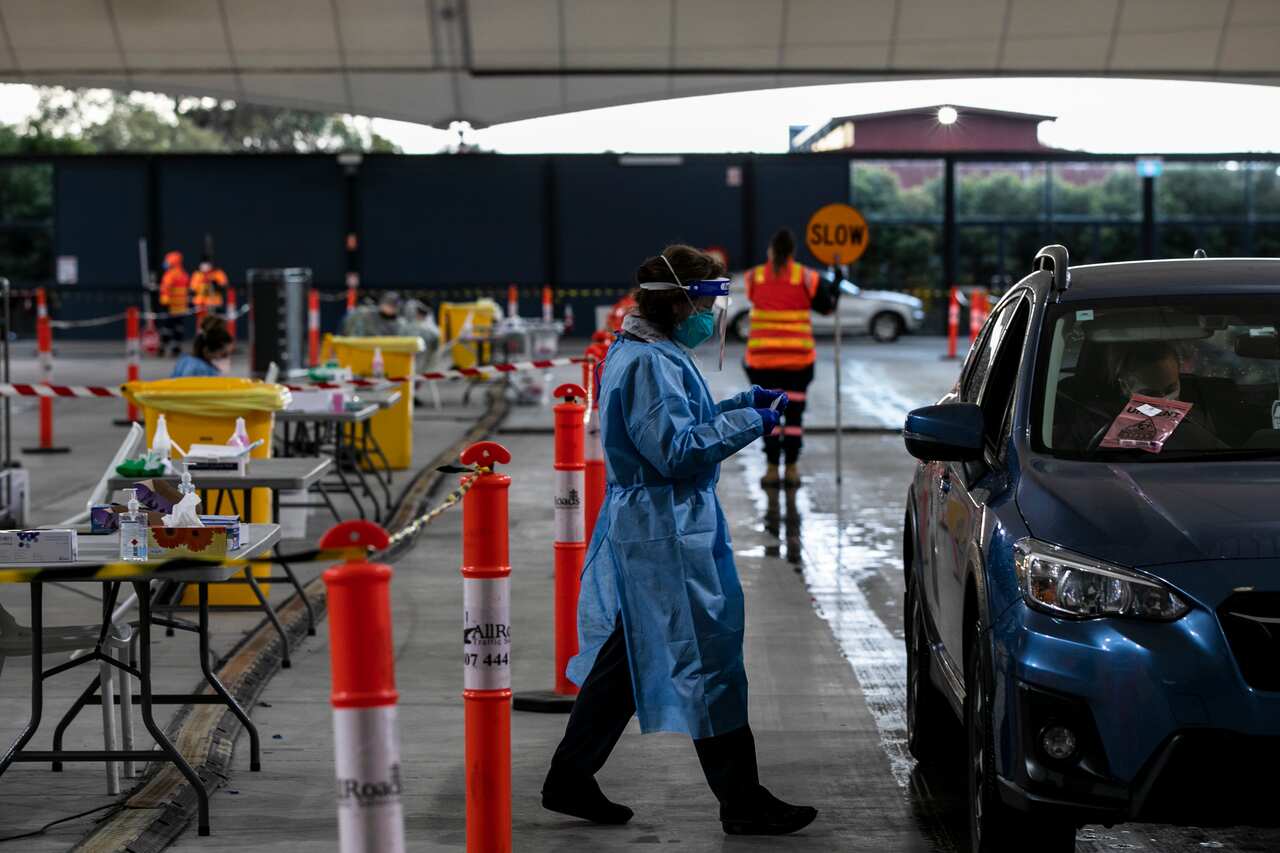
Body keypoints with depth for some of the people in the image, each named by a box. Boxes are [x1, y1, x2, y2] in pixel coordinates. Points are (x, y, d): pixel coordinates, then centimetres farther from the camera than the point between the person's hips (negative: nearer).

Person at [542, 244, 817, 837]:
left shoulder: (630, 354, 14)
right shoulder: (651, 363, -19)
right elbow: (676, 450, -23)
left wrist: (739, 405, 12)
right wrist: (748, 422, -15)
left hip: (637, 529, 11)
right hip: (670, 537, -11)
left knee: (622, 656, 16)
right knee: (709, 662, -3)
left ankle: (569, 781, 21)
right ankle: (742, 803, 5)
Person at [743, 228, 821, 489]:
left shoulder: (754, 276, 2)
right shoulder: (806, 277, -2)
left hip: (762, 354, 1)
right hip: (798, 354, -1)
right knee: (794, 413, 5)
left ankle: (772, 470, 1)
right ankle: (792, 469, 5)